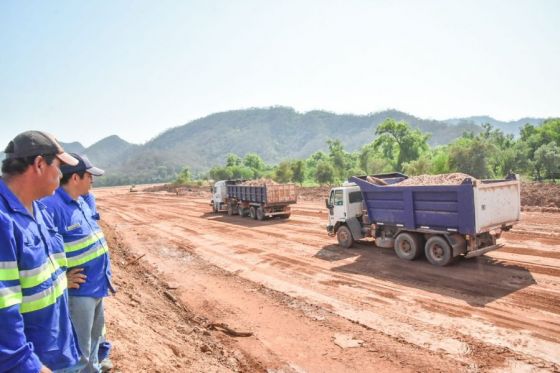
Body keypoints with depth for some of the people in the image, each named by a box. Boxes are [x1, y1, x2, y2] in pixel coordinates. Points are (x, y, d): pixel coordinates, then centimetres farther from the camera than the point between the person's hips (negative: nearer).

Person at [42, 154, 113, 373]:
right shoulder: (51, 205, -23)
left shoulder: (80, 202, 7)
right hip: (79, 290, -9)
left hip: (97, 286, 9)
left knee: (95, 335, 27)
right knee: (80, 349, 6)